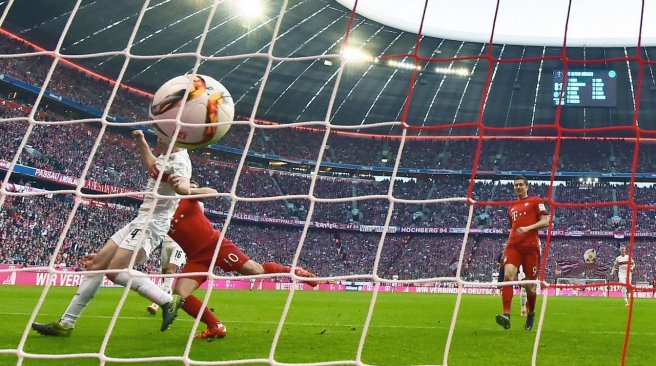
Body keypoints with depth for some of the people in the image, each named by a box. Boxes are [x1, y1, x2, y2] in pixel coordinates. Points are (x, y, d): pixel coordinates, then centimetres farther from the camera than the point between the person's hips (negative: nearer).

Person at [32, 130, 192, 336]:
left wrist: (181, 186, -62)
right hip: (141, 220, 10)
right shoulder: (167, 157, 12)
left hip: (151, 224, -10)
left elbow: (184, 187, -39)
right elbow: (151, 166, 36)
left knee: (115, 271, -23)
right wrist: (141, 141, 28)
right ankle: (66, 324, 12)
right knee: (96, 264, 7)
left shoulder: (179, 161, -17)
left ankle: (167, 301, -12)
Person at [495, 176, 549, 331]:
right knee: (508, 275, -21)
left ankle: (531, 314, 30)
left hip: (531, 247, -3)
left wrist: (528, 228, -18)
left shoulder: (536, 201, 6)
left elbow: (545, 221, -4)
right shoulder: (511, 207, 22)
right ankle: (506, 315, -30)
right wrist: (507, 247, 22)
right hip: (513, 246, 4)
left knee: (529, 285, 3)